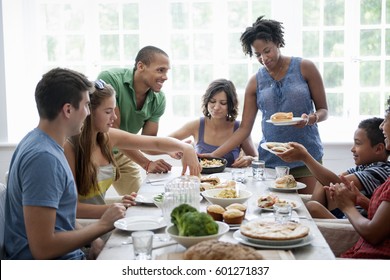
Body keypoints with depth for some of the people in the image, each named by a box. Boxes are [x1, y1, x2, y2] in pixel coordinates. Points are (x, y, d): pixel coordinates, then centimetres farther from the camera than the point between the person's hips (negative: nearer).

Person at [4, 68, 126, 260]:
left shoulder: (39, 142, 8)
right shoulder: (44, 158, -21)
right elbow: (42, 248, -23)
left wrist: (94, 241, 4)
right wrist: (103, 225, -13)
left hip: (64, 258, 9)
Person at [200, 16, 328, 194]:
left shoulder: (304, 68, 0)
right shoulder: (255, 82, 5)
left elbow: (323, 110, 5)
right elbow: (244, 129, 4)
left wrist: (311, 118, -18)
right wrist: (214, 155, -5)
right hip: (270, 159, 1)